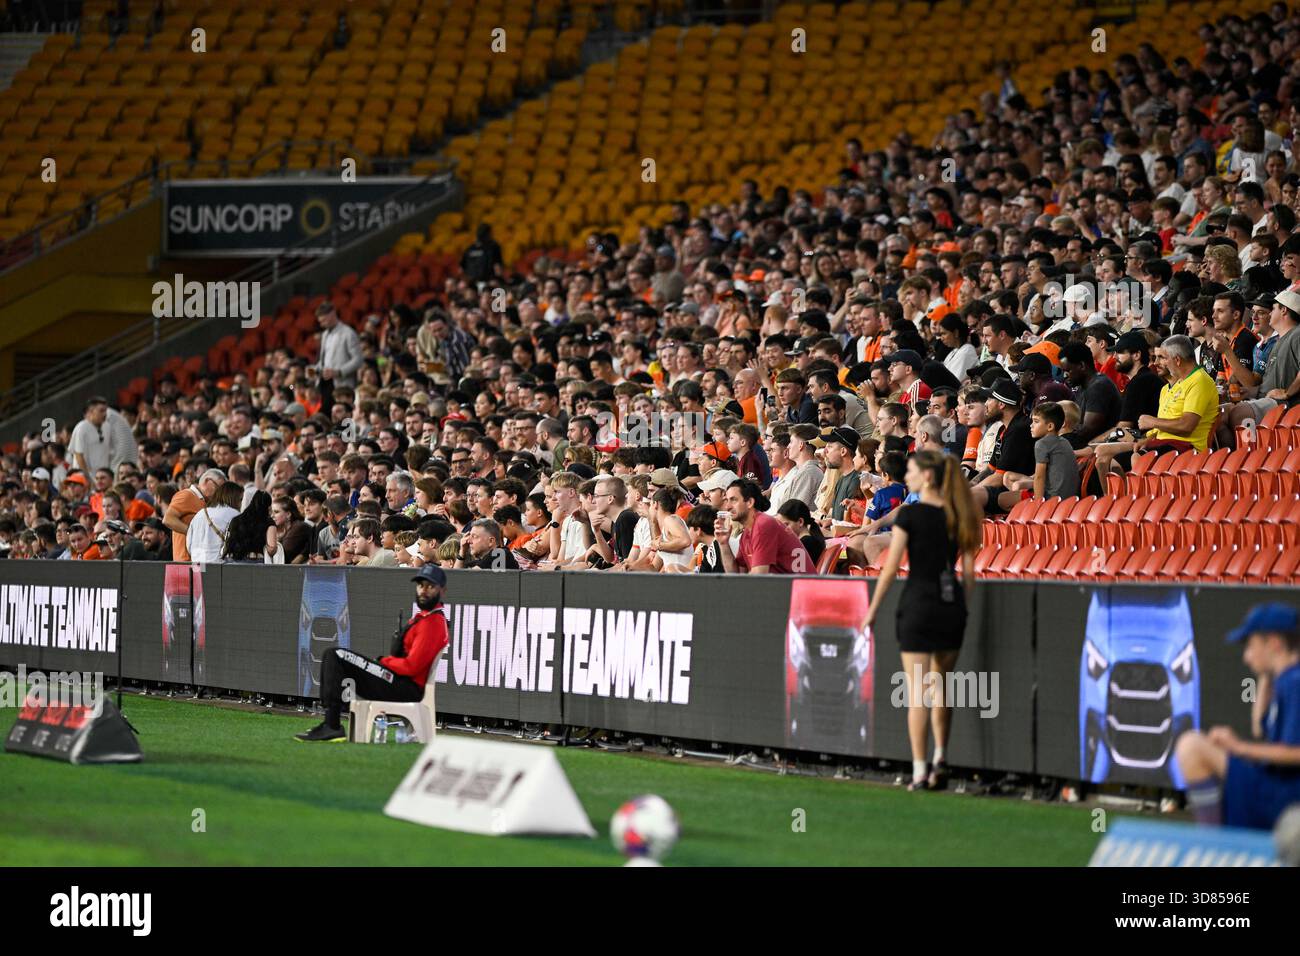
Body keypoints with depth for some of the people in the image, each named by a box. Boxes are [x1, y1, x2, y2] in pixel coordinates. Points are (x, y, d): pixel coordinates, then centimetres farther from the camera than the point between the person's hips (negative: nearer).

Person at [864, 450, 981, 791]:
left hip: (918, 601, -5)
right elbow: (969, 571, 6)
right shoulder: (959, 515, 6)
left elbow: (891, 568, -9)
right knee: (940, 685, 20)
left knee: (917, 690, -1)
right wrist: (963, 609, 16)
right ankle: (941, 757, 13)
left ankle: (920, 772, -2)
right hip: (952, 603, 5)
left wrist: (873, 610, -2)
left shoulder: (910, 514, -9)